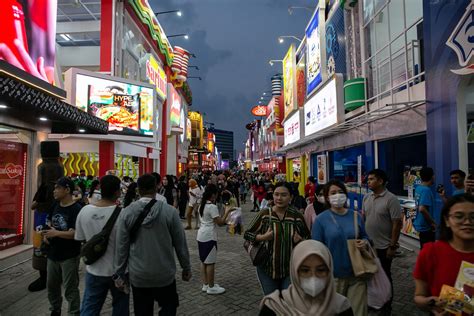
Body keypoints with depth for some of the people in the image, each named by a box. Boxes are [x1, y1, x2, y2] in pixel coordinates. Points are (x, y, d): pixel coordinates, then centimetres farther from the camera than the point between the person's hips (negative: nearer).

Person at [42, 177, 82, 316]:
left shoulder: (77, 209, -20)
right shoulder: (55, 205, 5)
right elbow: (49, 222, 20)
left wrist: (56, 233, -31)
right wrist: (46, 234, 1)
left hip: (69, 256, -8)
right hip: (53, 253, 8)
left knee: (70, 289, 2)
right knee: (51, 285, 23)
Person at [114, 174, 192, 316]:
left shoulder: (126, 212, -9)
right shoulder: (169, 211, -13)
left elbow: (121, 246, -5)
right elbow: (180, 243, -6)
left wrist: (120, 273, 7)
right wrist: (186, 268, 7)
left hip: (138, 275, 2)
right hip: (165, 273, -1)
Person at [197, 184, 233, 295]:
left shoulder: (202, 205, 9)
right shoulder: (212, 207, -18)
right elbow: (220, 223, -17)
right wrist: (227, 211, -9)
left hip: (201, 236, 9)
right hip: (209, 237, -9)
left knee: (204, 261, 15)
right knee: (210, 262, 2)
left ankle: (205, 285, 25)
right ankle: (211, 287, 12)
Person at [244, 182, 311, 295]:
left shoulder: (297, 216, -6)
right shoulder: (264, 214, -8)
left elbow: (308, 239, 6)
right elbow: (247, 234, -2)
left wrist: (300, 240, -15)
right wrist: (263, 237, -17)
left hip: (291, 269, 0)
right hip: (267, 268, 0)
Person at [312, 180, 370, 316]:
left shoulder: (356, 216, 2)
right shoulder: (321, 220, -9)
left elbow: (364, 236, 15)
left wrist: (365, 242, -8)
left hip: (357, 274, 3)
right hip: (333, 275, -2)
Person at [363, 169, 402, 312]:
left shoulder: (391, 199, -16)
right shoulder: (366, 198, 3)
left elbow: (397, 224, -16)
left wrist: (392, 246, -16)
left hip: (383, 246, -6)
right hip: (368, 244, 6)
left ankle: (386, 307, 28)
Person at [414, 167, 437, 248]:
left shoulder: (418, 188, 6)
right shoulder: (426, 190, -21)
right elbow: (422, 209, -31)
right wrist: (433, 222, -19)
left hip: (420, 224, 9)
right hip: (426, 226, -9)